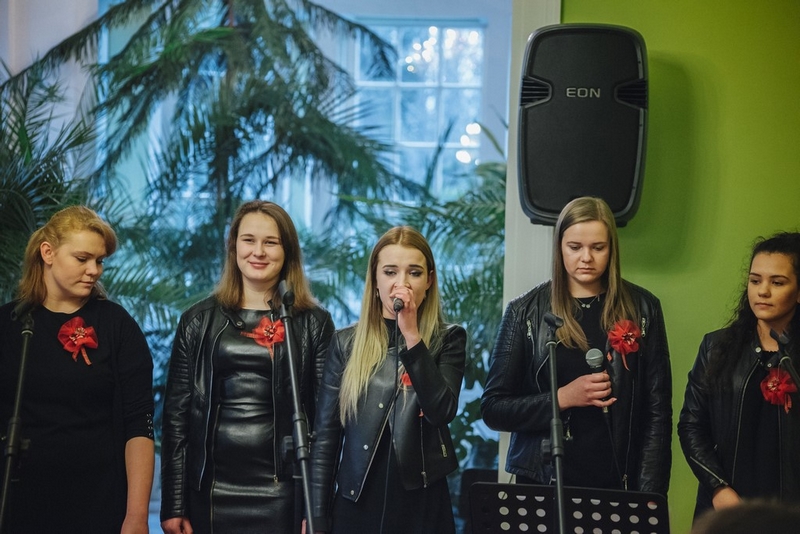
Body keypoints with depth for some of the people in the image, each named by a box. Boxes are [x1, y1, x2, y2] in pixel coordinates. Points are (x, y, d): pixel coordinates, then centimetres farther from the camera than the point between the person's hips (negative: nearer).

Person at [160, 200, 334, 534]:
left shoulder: (314, 323, 3)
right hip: (210, 491, 1)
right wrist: (173, 505, 0)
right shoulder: (198, 321, 7)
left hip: (282, 493, -1)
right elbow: (176, 414, 5)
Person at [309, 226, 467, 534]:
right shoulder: (346, 343, 4)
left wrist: (412, 336, -18)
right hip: (355, 506, 1)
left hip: (423, 506, -1)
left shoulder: (447, 340, 1)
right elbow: (326, 436, 3)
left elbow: (441, 411, -16)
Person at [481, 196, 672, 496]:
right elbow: (492, 409, 0)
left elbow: (658, 412, 2)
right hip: (545, 483, 0)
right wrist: (562, 398, -14)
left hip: (618, 484, 1)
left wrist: (648, 497, -6)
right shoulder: (526, 312, 0)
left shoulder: (640, 309, 2)